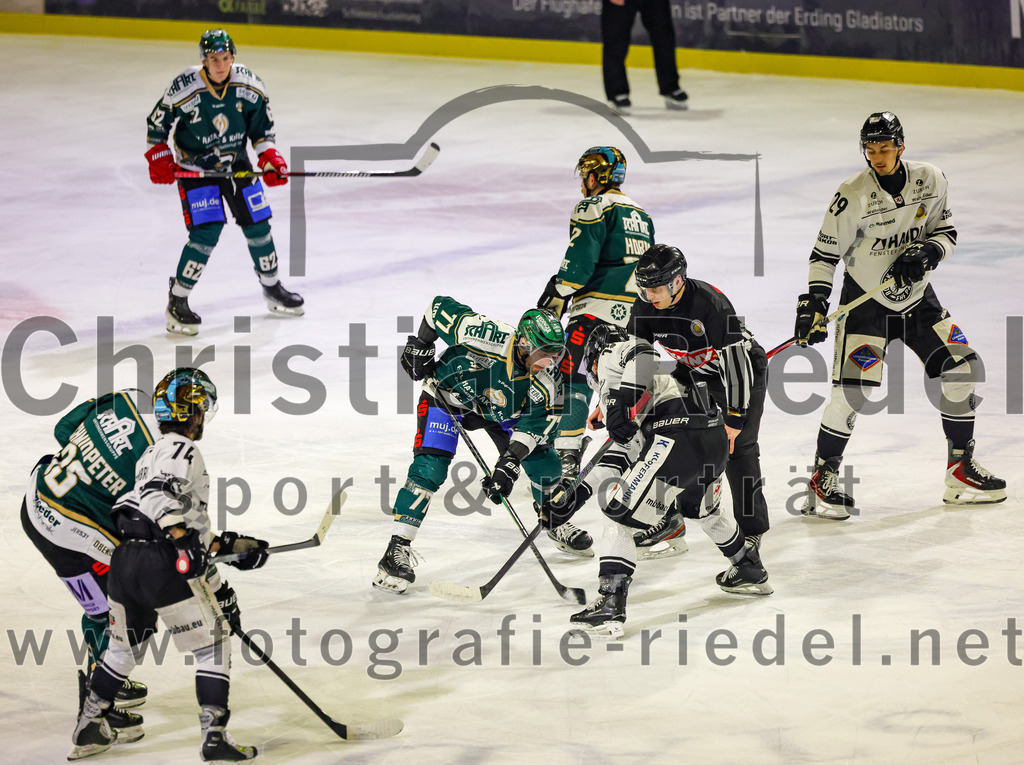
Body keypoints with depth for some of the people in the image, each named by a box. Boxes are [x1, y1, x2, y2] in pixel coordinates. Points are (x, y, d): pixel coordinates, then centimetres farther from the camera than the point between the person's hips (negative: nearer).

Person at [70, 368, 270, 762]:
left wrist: (230, 546, 30)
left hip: (124, 562, 9)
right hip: (162, 566, -9)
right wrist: (183, 540, -29)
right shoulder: (181, 451, -4)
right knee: (213, 644, -1)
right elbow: (157, 494, -23)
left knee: (123, 646, 26)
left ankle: (89, 729, 32)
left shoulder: (153, 454, 27)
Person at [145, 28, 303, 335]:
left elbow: (262, 125, 2)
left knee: (257, 224, 8)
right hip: (194, 168, -5)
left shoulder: (249, 85, -11)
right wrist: (159, 159, -17)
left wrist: (270, 158, -8)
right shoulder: (184, 89, -22)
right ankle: (177, 301, -6)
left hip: (235, 162, 5)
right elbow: (157, 123, -10)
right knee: (206, 232, -17)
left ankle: (272, 289, 31)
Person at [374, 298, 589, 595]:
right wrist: (420, 346, -15)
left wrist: (509, 464, -38)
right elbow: (441, 305, -25)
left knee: (544, 462, 0)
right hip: (446, 394, -4)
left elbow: (533, 424, -26)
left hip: (498, 408, 4)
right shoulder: (485, 336, -39)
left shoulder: (545, 380, -27)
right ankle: (397, 550, -16)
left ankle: (555, 523, 31)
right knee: (429, 469, -20)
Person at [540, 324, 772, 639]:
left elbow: (642, 354, -11)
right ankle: (750, 571, 51)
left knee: (622, 516, -5)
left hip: (678, 440, -9)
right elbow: (620, 457, 30)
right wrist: (574, 494, 24)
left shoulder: (613, 354, 13)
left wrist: (621, 401, -15)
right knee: (699, 508, 37)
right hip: (716, 440, 9)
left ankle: (610, 606, -15)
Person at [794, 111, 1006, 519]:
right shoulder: (853, 195, -16)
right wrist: (813, 303, -20)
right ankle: (823, 478, -2)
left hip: (917, 297, 4)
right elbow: (825, 254, -11)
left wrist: (926, 255, -16)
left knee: (959, 369, 0)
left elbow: (946, 231, 4)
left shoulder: (930, 180, -6)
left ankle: (961, 468, 15)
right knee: (852, 387, -16)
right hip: (865, 300, -4)